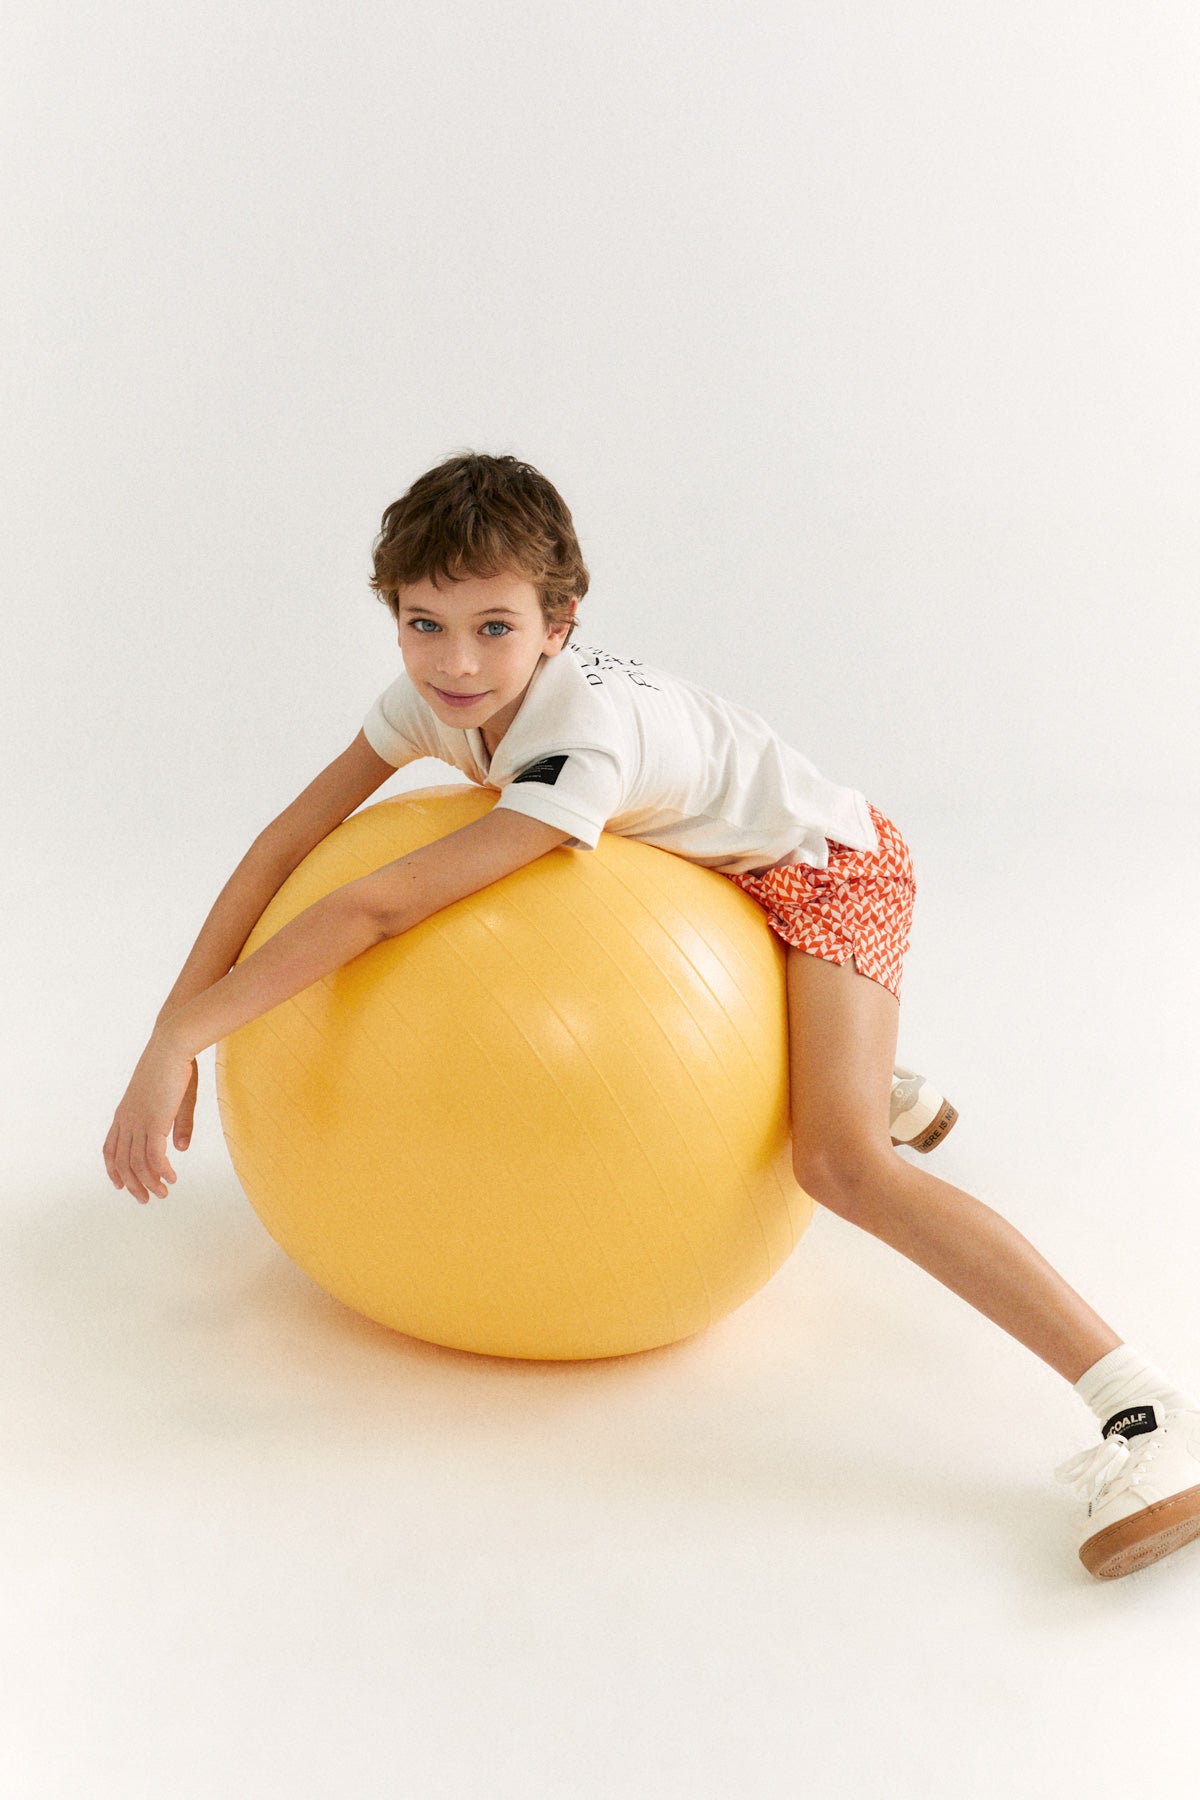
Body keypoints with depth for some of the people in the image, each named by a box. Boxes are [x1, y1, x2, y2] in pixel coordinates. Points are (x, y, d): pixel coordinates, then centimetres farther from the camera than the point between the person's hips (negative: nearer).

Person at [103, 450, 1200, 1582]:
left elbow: (374, 910, -42)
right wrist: (174, 1027, -18)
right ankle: (869, 1086, 40)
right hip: (711, 873, 9)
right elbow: (288, 840, -11)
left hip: (825, 869, -9)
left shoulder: (585, 736, -36)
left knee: (838, 1160, -28)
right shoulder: (436, 694, -12)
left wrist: (180, 1034, -39)